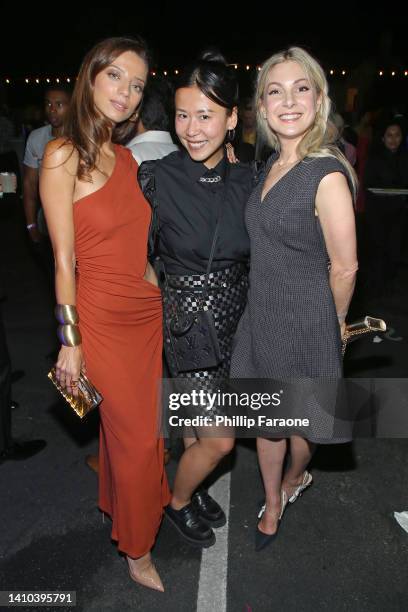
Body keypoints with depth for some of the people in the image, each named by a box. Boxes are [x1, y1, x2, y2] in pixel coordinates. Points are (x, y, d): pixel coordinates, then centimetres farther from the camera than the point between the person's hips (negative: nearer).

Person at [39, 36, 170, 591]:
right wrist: (70, 340, -12)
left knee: (141, 427, 18)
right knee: (135, 437, 5)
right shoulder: (62, 156, -12)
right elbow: (64, 260, -13)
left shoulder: (127, 156, 7)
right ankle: (137, 550, 31)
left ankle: (122, 501, 46)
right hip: (103, 318, -6)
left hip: (148, 311, 6)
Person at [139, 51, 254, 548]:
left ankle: (193, 488, 48)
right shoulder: (157, 176, -16)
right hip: (188, 315, -4)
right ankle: (178, 502, 31)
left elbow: (254, 252, 8)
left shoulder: (245, 179, -3)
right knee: (219, 440, 1)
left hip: (233, 312, 4)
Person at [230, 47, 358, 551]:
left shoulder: (328, 175, -21)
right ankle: (272, 506, 40)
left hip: (304, 322, -6)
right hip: (261, 316, 6)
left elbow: (344, 268, -15)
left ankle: (294, 478, 51)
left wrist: (330, 323, 0)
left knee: (298, 419, 18)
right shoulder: (272, 164, 3)